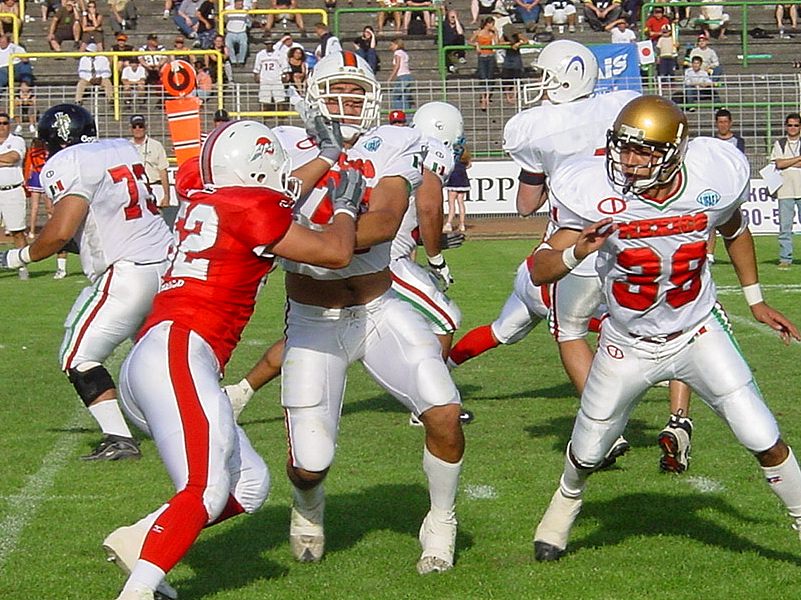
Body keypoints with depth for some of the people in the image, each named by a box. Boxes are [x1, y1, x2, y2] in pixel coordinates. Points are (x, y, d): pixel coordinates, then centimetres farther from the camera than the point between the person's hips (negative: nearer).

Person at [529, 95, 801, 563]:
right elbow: (539, 272, -20)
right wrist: (576, 251, -40)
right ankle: (566, 504, 49)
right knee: (587, 453, 15)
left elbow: (734, 229, 6)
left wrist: (755, 299, 12)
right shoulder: (594, 193, -25)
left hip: (699, 332, 0)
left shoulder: (714, 180, -19)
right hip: (628, 345, 0)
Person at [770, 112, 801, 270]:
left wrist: (787, 163, -5)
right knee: (785, 226, -2)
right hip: (785, 190, 0)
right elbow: (779, 164, -3)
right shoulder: (779, 144, 12)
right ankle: (785, 259, 1)